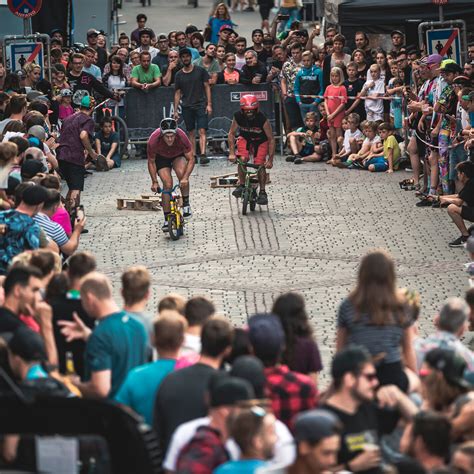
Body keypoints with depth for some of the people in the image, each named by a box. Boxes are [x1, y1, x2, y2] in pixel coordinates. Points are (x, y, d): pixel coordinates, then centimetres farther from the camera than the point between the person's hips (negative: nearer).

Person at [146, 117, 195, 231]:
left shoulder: (181, 137, -36)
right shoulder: (153, 141, -35)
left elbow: (191, 159, -27)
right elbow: (151, 162, -16)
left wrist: (185, 178, -39)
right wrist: (154, 182, -19)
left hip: (178, 155, 0)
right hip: (161, 157, 0)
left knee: (181, 173, -29)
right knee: (167, 184, -15)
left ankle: (186, 203, -9)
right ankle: (167, 219, -6)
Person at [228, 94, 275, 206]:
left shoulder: (263, 120, -33)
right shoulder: (238, 117, -26)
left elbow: (271, 139, -25)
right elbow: (231, 133, -12)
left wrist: (270, 160, -27)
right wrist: (231, 153, -18)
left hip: (261, 141, -2)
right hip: (245, 139, 2)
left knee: (260, 165, -15)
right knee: (242, 159, -23)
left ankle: (262, 192, 0)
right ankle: (241, 185, -7)